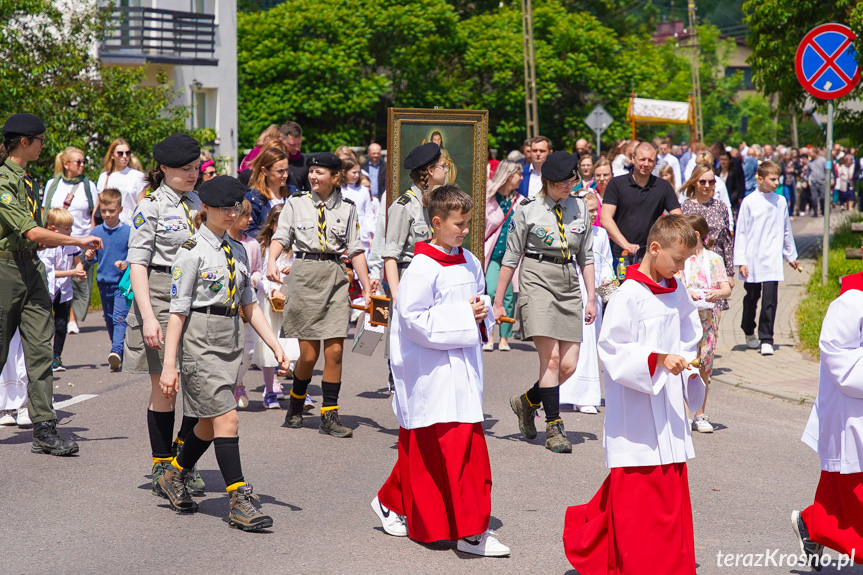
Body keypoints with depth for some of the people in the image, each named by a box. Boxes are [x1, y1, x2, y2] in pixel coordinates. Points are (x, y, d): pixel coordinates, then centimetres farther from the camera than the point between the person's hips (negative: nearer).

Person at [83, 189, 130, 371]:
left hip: (122, 282, -5)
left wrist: (126, 264, -22)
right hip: (103, 282, 5)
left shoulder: (128, 231, -7)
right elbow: (94, 257, 12)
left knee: (120, 318, -18)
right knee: (109, 319, 13)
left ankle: (117, 351, -29)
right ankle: (119, 356, 25)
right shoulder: (97, 232, 4)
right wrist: (90, 257, -9)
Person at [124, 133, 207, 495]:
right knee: (164, 387, 1)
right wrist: (148, 315, -20)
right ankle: (161, 468, 12)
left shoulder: (197, 203, 14)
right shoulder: (151, 207, -5)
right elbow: (137, 264, -10)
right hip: (161, 298, -5)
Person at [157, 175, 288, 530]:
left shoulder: (237, 251, 12)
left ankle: (175, 477, 37)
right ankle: (240, 503, -6)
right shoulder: (193, 251, -9)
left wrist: (276, 346, 10)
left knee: (209, 424, 15)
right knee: (226, 419, -10)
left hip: (231, 341, 7)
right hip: (200, 342, -7)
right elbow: (178, 311, -10)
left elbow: (249, 305, 16)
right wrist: (169, 364, -13)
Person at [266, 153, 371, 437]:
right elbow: (281, 237, 1)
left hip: (336, 275, 1)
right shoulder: (296, 203, 7)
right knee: (308, 353, -2)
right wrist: (271, 261, -19)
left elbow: (355, 250, 10)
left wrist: (367, 289, 6)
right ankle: (296, 403, 25)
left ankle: (329, 415, 4)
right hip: (304, 273, -1)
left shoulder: (347, 208, 9)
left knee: (335, 350, -5)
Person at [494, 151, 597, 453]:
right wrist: (498, 302, 3)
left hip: (569, 285, 4)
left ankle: (527, 401, 25)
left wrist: (591, 298, 11)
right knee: (550, 358, -13)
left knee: (569, 365, -1)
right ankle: (553, 428, -3)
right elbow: (511, 258, 2)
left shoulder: (579, 207, 10)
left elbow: (586, 256, 16)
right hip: (538, 281, -4)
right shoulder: (528, 210, -2)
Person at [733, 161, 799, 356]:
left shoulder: (781, 202, 7)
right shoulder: (749, 202, -3)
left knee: (770, 300, -9)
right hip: (752, 260, -1)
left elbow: (786, 231, 19)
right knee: (752, 298, 11)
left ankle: (766, 339, -5)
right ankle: (749, 331, 34)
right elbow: (741, 232, -1)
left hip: (773, 261, 1)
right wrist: (740, 261, -5)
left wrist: (791, 255, 25)